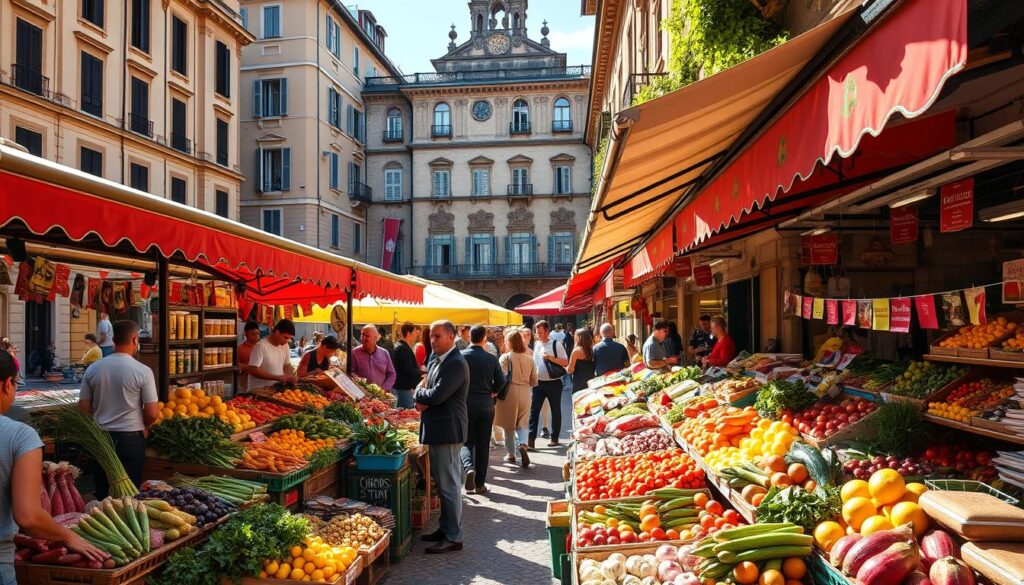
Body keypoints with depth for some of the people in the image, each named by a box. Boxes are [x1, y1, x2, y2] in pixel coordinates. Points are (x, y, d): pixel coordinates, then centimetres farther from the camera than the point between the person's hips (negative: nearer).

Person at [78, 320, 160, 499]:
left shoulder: (93, 369, -2)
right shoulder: (143, 371, -13)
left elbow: (83, 408, 3)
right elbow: (153, 413, -13)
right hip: (131, 438, -4)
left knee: (102, 493, 15)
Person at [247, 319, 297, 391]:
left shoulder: (285, 345, 7)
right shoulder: (261, 346, -14)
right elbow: (253, 370, -18)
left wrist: (290, 377, -6)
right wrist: (278, 378, -21)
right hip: (259, 391, -7)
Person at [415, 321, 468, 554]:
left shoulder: (456, 364, -17)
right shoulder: (435, 361, 14)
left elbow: (437, 395, -25)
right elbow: (425, 388, 19)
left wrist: (419, 393, -5)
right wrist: (421, 402, -3)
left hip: (448, 431, -10)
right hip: (436, 430, 10)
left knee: (449, 485, -3)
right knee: (443, 484, 18)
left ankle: (453, 537, 6)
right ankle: (445, 528, 30)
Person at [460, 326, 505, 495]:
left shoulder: (461, 356, -7)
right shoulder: (491, 358, -5)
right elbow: (501, 381, -2)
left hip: (465, 403, 0)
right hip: (486, 405, 1)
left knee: (467, 441, 10)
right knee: (483, 444, 10)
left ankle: (469, 467, -18)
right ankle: (480, 483, 14)